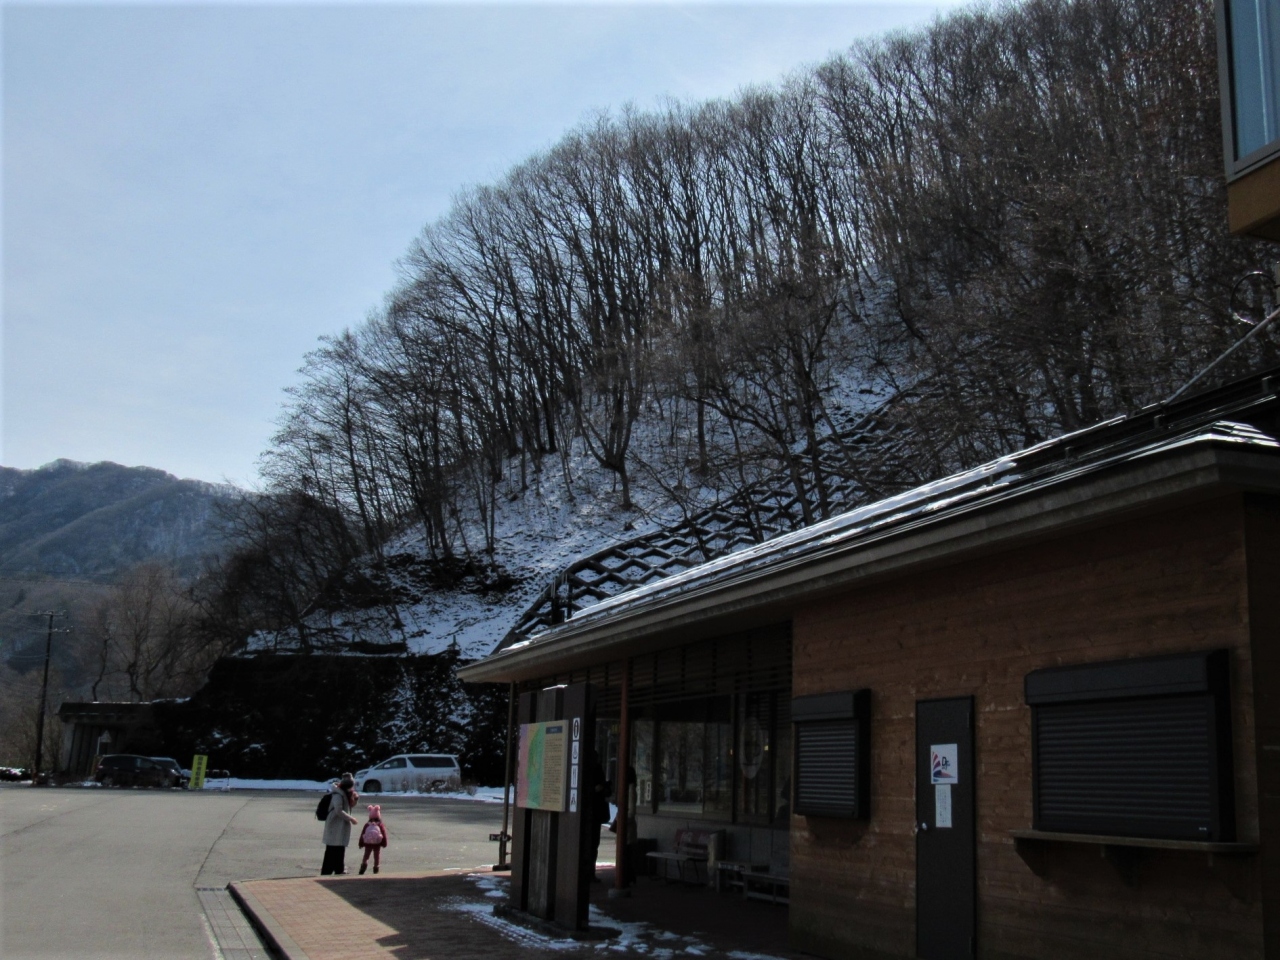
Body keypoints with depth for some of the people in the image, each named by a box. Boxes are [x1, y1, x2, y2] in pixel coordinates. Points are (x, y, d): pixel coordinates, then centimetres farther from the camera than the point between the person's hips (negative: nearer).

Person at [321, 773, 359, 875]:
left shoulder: (345, 794, 14)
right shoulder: (338, 795, -16)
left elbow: (350, 807, 23)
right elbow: (338, 810, -24)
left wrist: (354, 799, 3)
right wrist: (351, 818, -19)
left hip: (341, 827, 10)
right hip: (335, 827, -10)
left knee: (340, 851, 13)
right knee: (332, 852, -8)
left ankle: (339, 871, 19)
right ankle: (326, 873, -5)